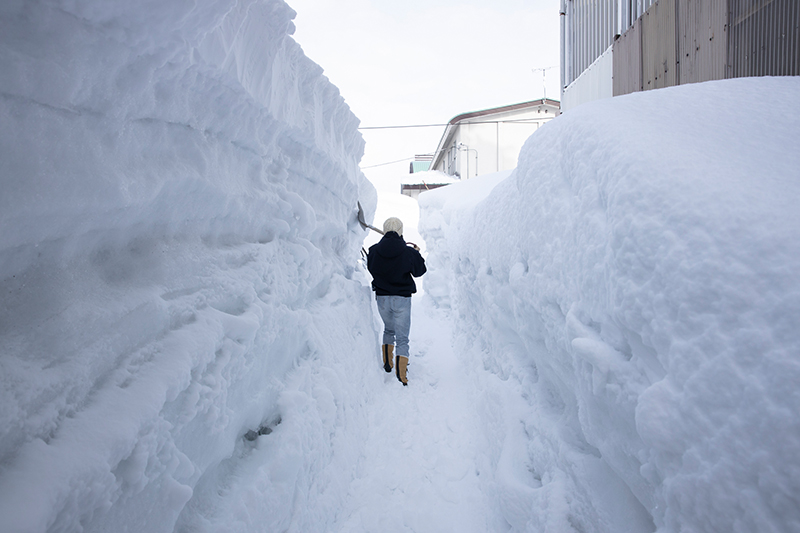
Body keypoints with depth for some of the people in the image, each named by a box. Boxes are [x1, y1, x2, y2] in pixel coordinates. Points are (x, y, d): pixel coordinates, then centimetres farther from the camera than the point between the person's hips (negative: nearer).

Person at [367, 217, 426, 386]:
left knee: (388, 330, 28)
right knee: (402, 338, 2)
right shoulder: (409, 252, -13)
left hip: (382, 298, 3)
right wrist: (416, 253, 20)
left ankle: (387, 364, 36)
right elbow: (419, 271, 4)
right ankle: (401, 377, -3)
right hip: (402, 298, -3)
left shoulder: (374, 250, -8)